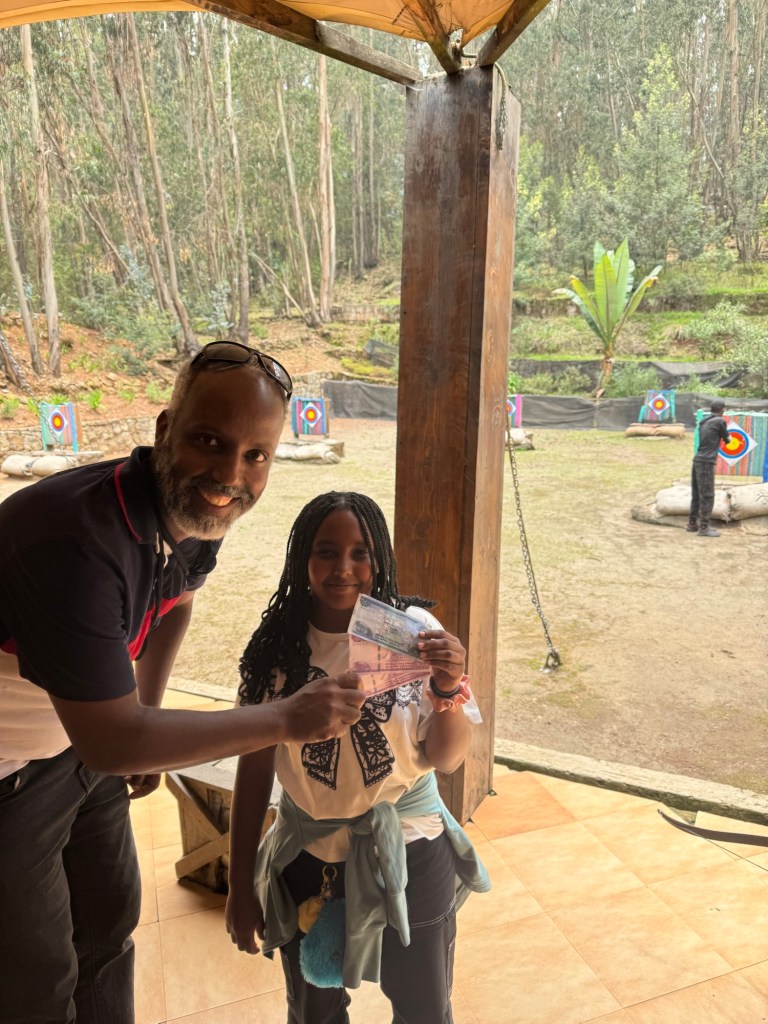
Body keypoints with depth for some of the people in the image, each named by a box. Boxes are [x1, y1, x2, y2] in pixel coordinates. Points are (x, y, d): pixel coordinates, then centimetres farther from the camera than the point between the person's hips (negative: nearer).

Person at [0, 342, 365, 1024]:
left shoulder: (201, 508, -12)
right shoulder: (77, 541, -38)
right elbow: (113, 743, -33)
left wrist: (149, 715, 16)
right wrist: (288, 720, -27)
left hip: (81, 747, 7)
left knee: (110, 921, 23)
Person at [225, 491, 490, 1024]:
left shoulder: (412, 631, -15)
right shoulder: (279, 646, -11)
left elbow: (446, 759, -11)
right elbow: (255, 765, -3)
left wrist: (448, 688, -31)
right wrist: (240, 886, 3)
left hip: (409, 852, -1)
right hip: (307, 859, 1)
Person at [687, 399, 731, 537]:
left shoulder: (703, 422, 14)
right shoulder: (720, 421, -5)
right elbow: (727, 440, 10)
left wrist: (721, 437, 19)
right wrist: (728, 437, 30)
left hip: (697, 460, 7)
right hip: (706, 462, -7)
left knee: (697, 495, 13)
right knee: (707, 496, -4)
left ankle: (692, 523, 18)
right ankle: (704, 527, -3)